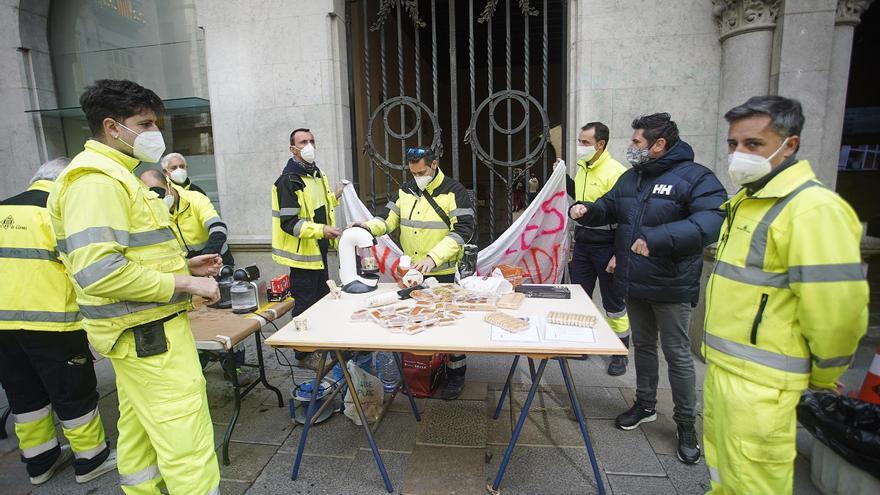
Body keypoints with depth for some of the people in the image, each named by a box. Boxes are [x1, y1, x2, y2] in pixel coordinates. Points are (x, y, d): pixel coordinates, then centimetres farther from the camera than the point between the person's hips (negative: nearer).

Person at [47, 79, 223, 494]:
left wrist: (184, 265, 9)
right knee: (188, 447, -4)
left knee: (140, 436, 22)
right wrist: (185, 283, -21)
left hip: (141, 330, 11)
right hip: (148, 334, -11)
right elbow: (98, 272, -27)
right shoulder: (96, 179, -17)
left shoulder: (113, 175, 17)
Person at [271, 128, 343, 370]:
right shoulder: (289, 180, -16)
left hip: (319, 250, 9)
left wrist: (334, 196, 16)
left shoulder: (317, 174, 13)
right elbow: (289, 223, -22)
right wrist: (321, 230, -31)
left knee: (323, 299, 19)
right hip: (302, 252, -9)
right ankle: (304, 355, 16)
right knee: (305, 305, 1)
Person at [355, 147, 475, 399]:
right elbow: (388, 217, 5)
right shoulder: (405, 190, 8)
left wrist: (433, 257, -27)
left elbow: (463, 230, -17)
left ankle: (456, 374, 23)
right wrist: (370, 226, -19)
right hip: (412, 272, 5)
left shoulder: (454, 191, -9)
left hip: (445, 273, -5)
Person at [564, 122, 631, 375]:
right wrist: (563, 178, 13)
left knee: (613, 303, 7)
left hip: (606, 247, -7)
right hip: (582, 244, 7)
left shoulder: (615, 172, -15)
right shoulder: (582, 169, 9)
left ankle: (621, 353, 24)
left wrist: (618, 254, -19)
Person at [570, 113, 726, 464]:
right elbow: (609, 207, 21)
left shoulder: (695, 177, -14)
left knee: (677, 354, 5)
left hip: (672, 287, -6)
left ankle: (686, 425, 23)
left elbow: (712, 220, -28)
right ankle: (645, 405, 38)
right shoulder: (630, 177, 9)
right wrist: (586, 210, -2)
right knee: (643, 345, 19)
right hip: (634, 284, 7)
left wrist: (659, 238, -38)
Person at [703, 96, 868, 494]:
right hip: (722, 364, 9)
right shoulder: (747, 200, 13)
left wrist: (821, 378, -6)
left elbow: (837, 313, -21)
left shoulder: (812, 208, -19)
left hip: (759, 381, -9)